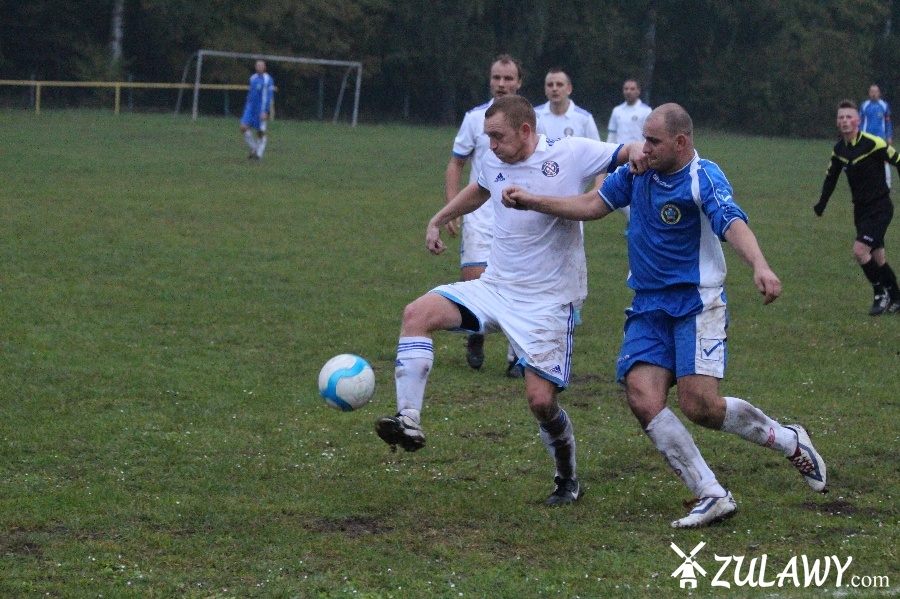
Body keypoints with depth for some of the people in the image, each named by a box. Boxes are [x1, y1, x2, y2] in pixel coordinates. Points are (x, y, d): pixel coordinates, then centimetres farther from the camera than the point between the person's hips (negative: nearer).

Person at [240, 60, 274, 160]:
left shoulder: (267, 80, -10)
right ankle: (253, 147, 9)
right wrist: (246, 106, 21)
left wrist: (265, 112, -20)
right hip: (251, 107, 6)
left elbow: (268, 96, -14)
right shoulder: (253, 78, 10)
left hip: (261, 109, -6)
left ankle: (259, 154, 9)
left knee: (261, 132, 0)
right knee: (244, 127, -7)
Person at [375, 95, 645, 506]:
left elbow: (629, 153, -7)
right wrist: (439, 220, 29)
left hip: (547, 302, -5)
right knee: (418, 313, -18)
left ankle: (567, 480, 18)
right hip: (493, 287, 5)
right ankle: (408, 421, -22)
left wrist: (639, 152, -29)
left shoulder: (571, 154, -10)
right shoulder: (494, 162, 6)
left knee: (541, 400, -9)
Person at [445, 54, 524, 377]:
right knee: (474, 281, -11)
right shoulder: (475, 117, 2)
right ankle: (476, 334, 17)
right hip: (480, 216, 0)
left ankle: (517, 356, 9)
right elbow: (455, 165, 8)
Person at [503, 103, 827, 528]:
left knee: (698, 405, -16)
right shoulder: (638, 171, 8)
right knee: (643, 398, -14)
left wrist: (759, 266, -47)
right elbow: (593, 205, 16)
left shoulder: (703, 178, -13)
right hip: (648, 306, 6)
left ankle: (789, 440, 12)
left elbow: (733, 225, -28)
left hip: (697, 304, -6)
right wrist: (532, 202, 6)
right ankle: (712, 496, -10)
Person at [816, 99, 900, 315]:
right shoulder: (839, 149, 4)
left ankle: (881, 294, -2)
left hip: (879, 208, -7)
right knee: (877, 257, 10)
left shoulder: (873, 143, -18)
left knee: (860, 251, -18)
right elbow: (831, 176, 18)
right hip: (861, 208, 7)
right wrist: (821, 204, 15)